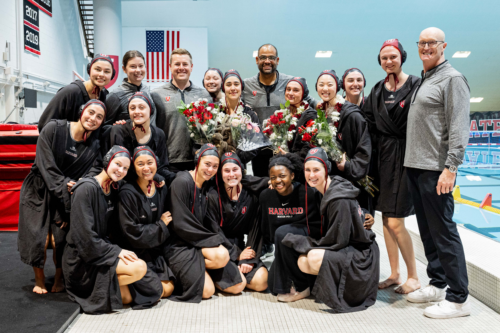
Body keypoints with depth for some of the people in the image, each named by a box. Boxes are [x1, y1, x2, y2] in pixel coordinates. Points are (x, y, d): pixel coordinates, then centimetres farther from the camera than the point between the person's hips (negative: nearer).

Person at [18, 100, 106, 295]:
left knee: (60, 239, -11)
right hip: (38, 191, -1)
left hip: (65, 196, 1)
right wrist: (63, 184, -22)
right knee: (38, 239, -10)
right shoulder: (54, 129, -11)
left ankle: (59, 278, 16)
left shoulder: (94, 145, -5)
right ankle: (39, 279, 16)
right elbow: (45, 164, -14)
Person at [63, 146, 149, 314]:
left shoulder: (113, 190, 10)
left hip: (102, 252, 8)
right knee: (140, 267, -22)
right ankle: (101, 289, -6)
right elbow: (84, 234, -20)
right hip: (82, 260, -8)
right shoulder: (86, 188, -16)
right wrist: (115, 251, -18)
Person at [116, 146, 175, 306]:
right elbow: (132, 232, -18)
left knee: (169, 289, -4)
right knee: (157, 291, -14)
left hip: (155, 251, 6)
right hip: (134, 252, -6)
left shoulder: (162, 190, 4)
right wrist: (161, 225, -11)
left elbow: (168, 218, 11)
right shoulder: (127, 193, -16)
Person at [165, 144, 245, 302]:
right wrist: (213, 240, -14)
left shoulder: (207, 187, 13)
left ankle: (198, 269, 8)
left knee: (239, 285, -2)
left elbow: (211, 223, 11)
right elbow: (180, 224, -17)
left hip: (201, 244, 8)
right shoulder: (181, 182, -12)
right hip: (179, 245, -8)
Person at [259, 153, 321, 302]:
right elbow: (266, 230, 8)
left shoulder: (307, 193, -15)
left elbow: (317, 227, -9)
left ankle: (302, 286, -17)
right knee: (273, 286, -11)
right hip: (283, 248, 5)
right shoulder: (265, 196, -2)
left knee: (283, 232, -32)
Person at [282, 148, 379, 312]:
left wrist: (300, 241, -13)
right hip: (346, 249, 8)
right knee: (302, 262, -9)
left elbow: (337, 241, -21)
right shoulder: (326, 192, 3)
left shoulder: (340, 200, -24)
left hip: (361, 255, -8)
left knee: (315, 257, -28)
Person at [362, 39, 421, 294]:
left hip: (406, 156, -6)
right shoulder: (377, 90, 12)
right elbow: (371, 126, 10)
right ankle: (394, 273, 23)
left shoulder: (415, 85, -5)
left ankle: (413, 277, 9)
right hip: (383, 156, 6)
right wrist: (373, 160, 2)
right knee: (386, 218, 10)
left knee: (395, 223, -8)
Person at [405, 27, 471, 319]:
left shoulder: (452, 79, -5)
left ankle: (458, 298, 4)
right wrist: (412, 161, 16)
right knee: (427, 230, 13)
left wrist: (450, 167, -20)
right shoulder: (422, 81, 20)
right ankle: (438, 284, 25)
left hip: (436, 169, -8)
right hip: (415, 166, 9)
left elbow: (459, 128, -14)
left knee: (443, 231, -5)